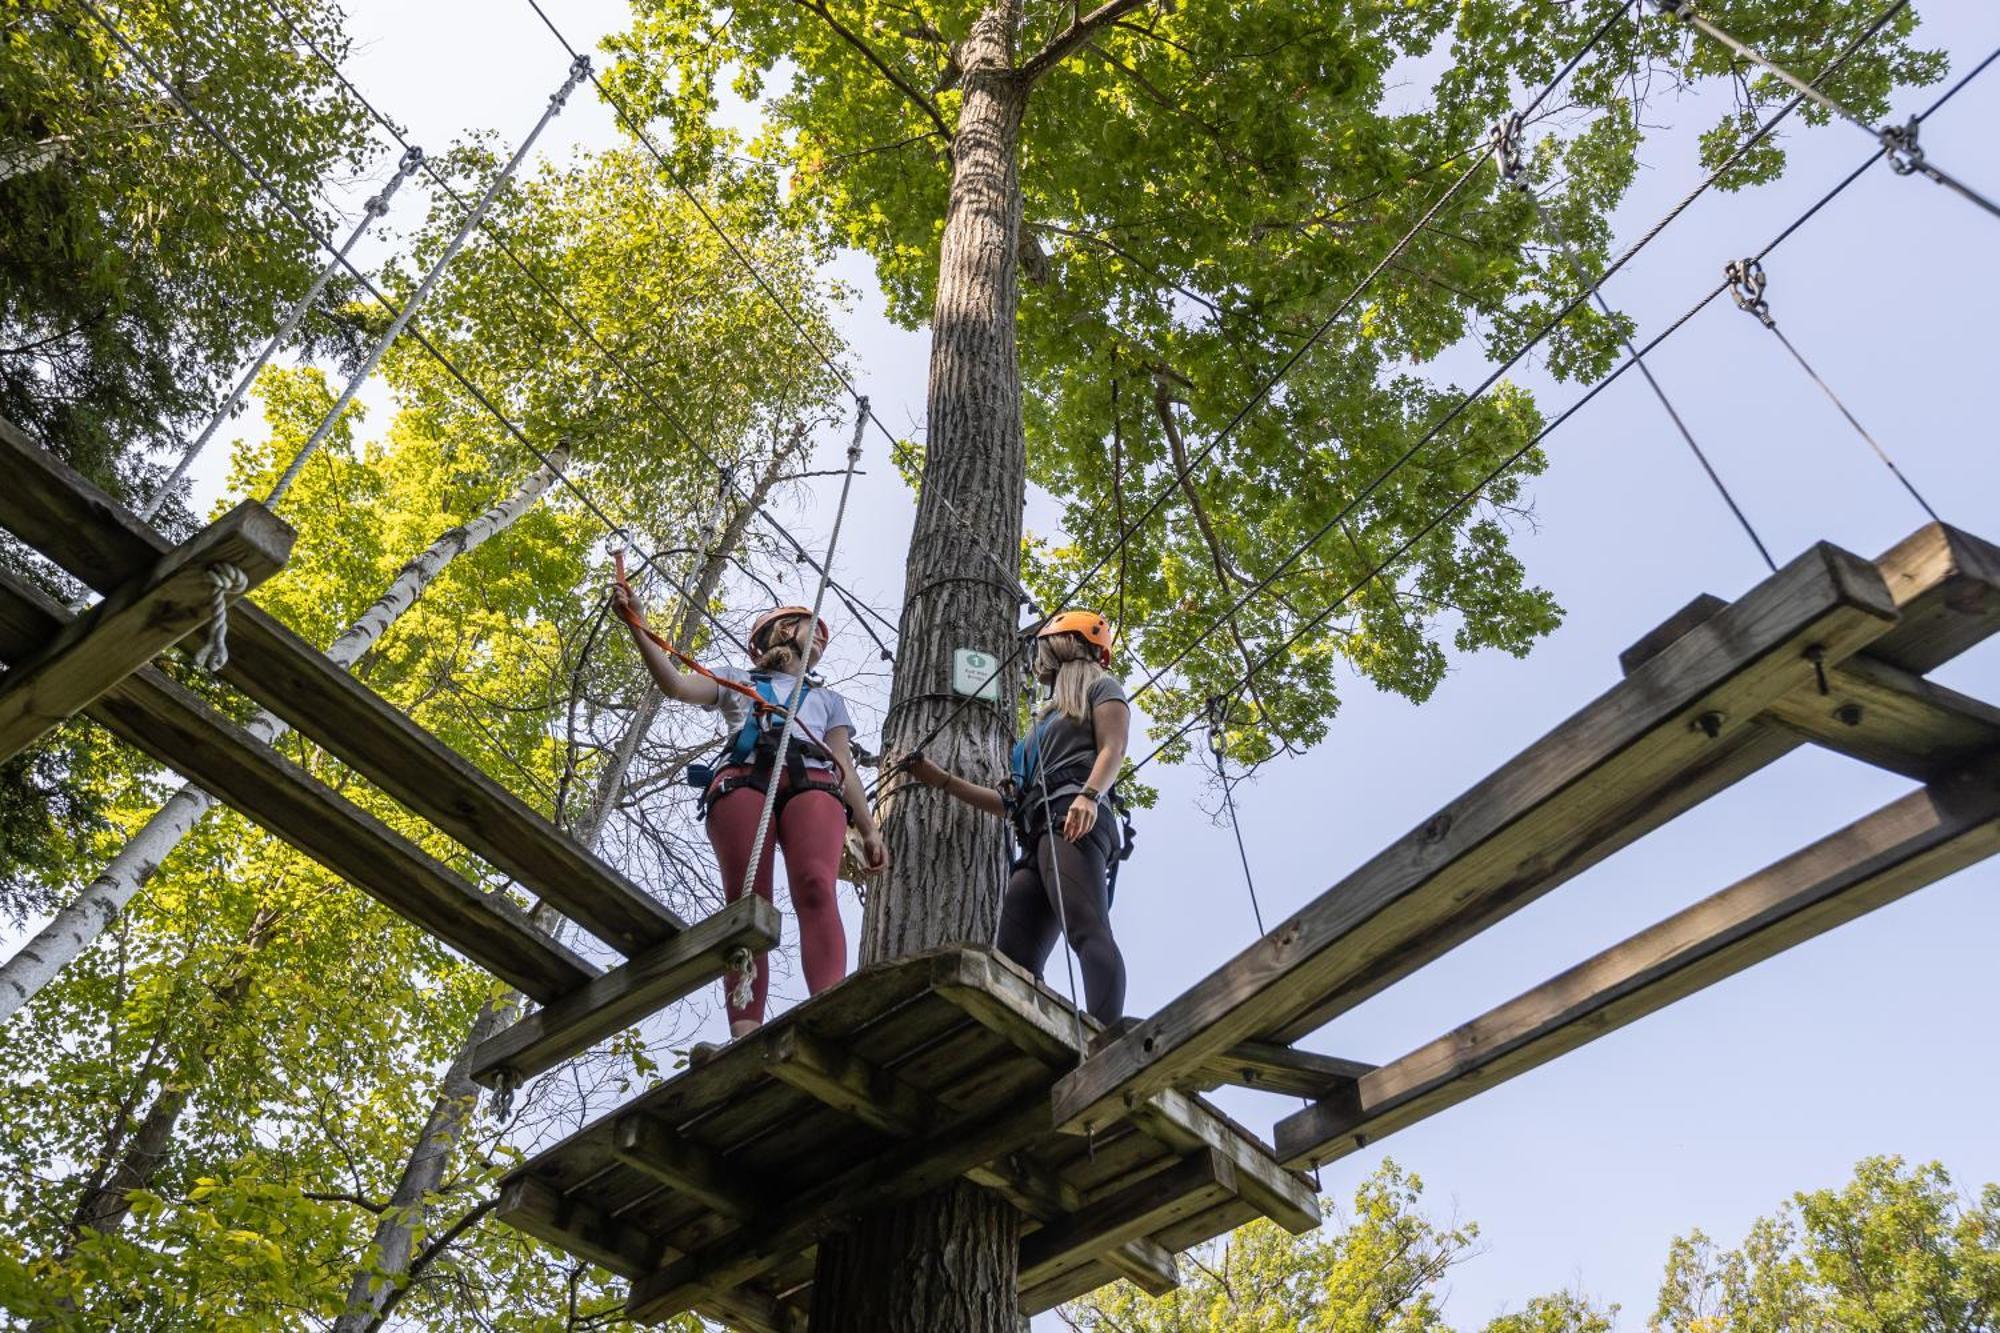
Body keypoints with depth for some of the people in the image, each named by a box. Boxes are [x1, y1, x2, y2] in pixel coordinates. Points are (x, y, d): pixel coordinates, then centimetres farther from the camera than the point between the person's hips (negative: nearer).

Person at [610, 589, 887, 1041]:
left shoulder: (828, 698, 40)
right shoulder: (736, 680, 34)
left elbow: (845, 768, 29)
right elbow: (676, 685, 14)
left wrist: (869, 829, 15)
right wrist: (636, 626, 3)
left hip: (814, 783, 1)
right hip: (743, 779, -1)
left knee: (816, 889, -27)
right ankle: (745, 1033, -33)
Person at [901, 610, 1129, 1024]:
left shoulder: (1100, 688, 19)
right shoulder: (1048, 718, 39)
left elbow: (1113, 749, -2)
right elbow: (1011, 802, 35)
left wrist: (1089, 795, -22)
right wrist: (939, 779, 31)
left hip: (1074, 824, -8)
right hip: (1037, 839, 8)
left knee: (1087, 930, -29)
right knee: (1014, 964, -10)